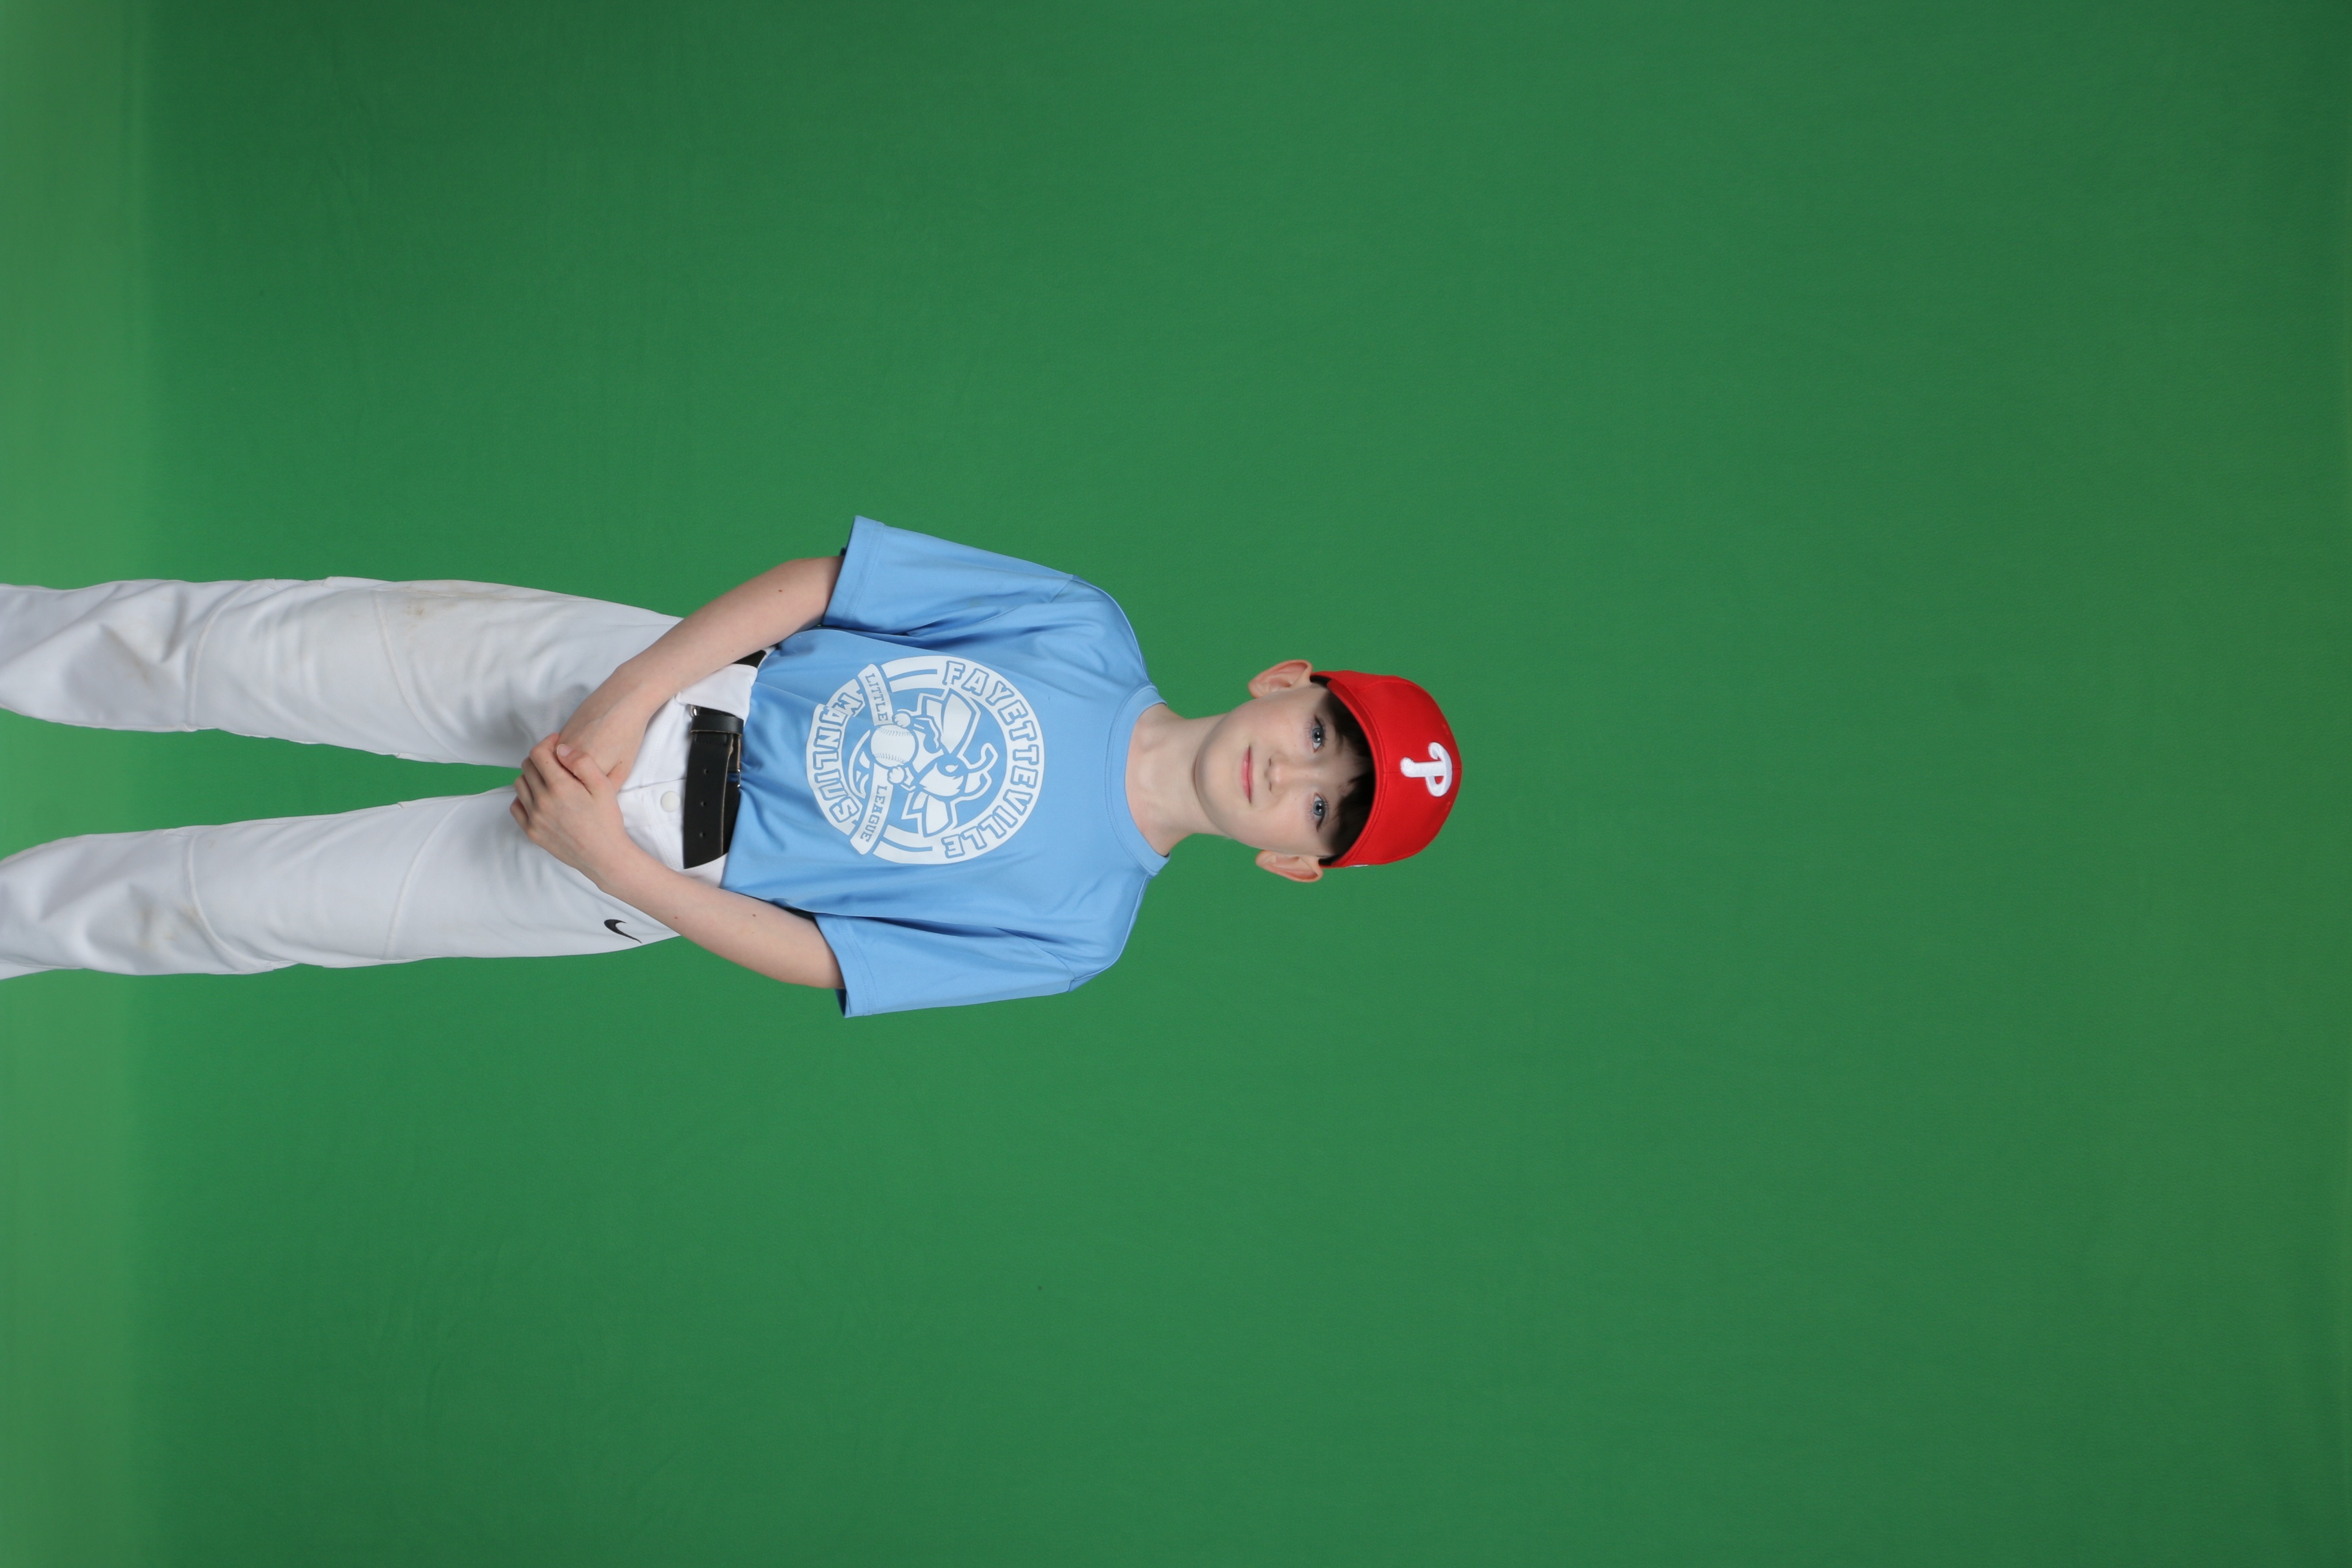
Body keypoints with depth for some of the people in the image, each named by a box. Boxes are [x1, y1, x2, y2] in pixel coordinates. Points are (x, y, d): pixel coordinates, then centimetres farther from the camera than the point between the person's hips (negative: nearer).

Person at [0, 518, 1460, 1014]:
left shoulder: (1073, 933, -11)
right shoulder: (1086, 631, -9)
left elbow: (801, 956, -11)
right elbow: (807, 587, -8)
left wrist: (612, 860, -19)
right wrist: (624, 707, -17)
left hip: (657, 872, -1)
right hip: (650, 673, 2)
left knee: (251, 901, -1)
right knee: (277, 647, -2)